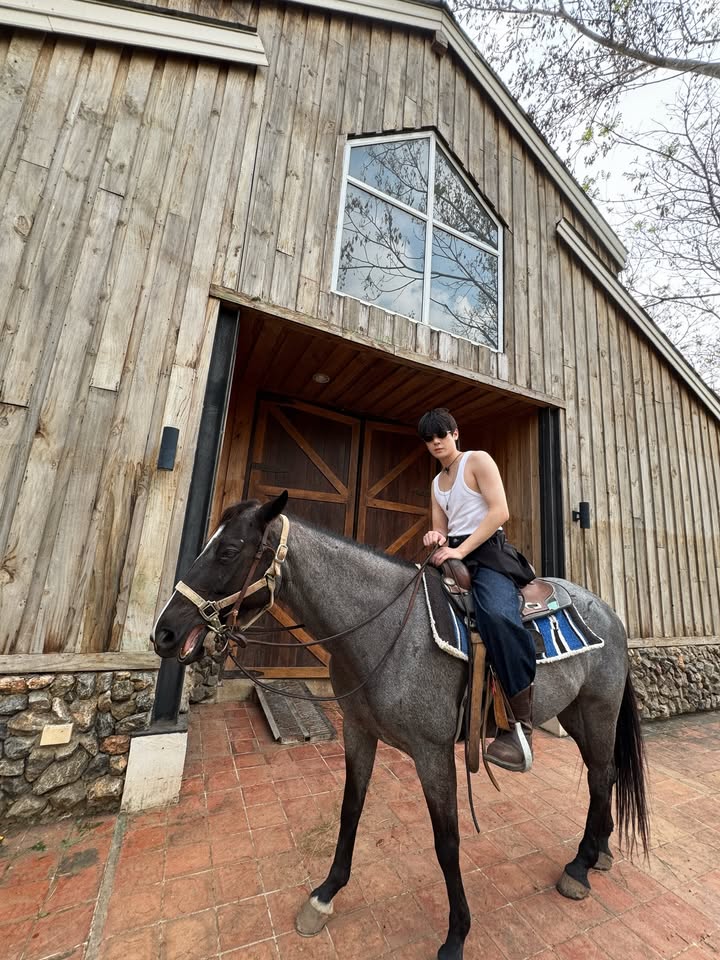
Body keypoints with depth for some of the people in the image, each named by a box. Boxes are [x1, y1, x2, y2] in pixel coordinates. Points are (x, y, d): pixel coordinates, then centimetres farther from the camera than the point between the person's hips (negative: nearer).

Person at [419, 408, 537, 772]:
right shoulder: (436, 484, 21)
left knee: (497, 615, -35)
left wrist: (460, 550, -19)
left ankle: (521, 724, -24)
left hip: (488, 551, -7)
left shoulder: (478, 460, 1)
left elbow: (500, 511, -11)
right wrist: (437, 539, -6)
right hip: (454, 557, 8)